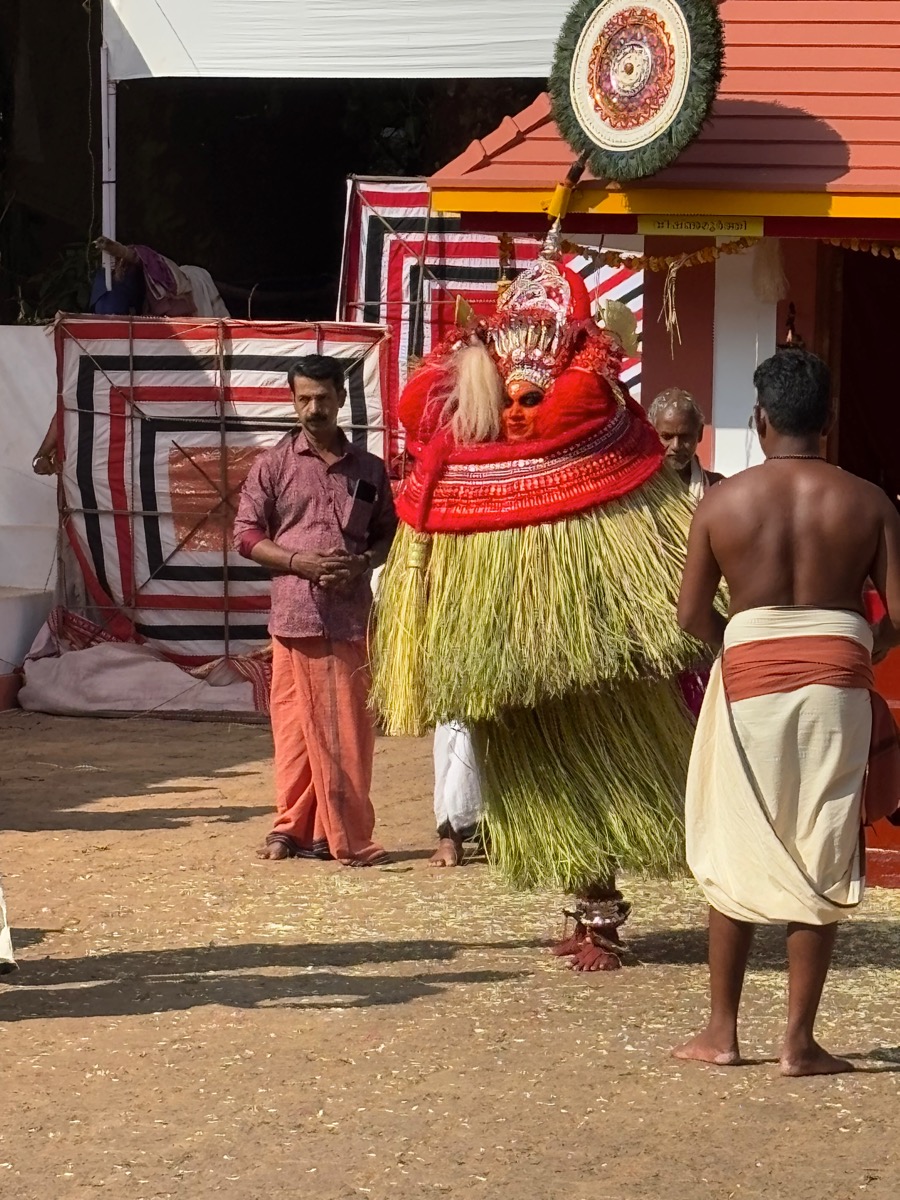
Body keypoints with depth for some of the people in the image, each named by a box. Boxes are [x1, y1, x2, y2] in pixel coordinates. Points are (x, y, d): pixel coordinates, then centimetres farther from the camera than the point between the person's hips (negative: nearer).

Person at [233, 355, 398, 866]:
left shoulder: (368, 469, 12)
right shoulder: (274, 466, 7)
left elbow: (389, 533, 17)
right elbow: (247, 535, 4)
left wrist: (362, 564, -4)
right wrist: (301, 563, -11)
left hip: (353, 616, 2)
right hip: (294, 614, -1)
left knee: (350, 727, 1)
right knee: (297, 725, 1)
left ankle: (348, 836, 6)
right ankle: (294, 829, 9)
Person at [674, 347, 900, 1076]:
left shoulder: (723, 501, -2)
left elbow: (691, 614, 1)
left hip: (749, 684, 0)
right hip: (836, 686, 0)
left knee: (735, 858, 12)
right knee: (821, 865, 6)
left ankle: (722, 1031, 16)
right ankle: (800, 1041, 5)